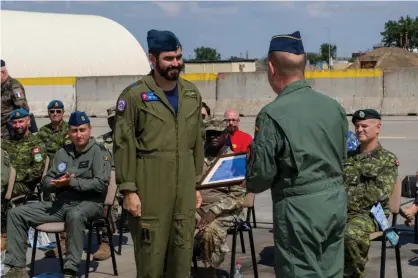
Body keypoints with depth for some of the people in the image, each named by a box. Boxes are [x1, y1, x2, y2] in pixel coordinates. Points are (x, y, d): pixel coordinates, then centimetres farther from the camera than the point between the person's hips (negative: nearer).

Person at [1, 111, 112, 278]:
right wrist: (57, 183, -4)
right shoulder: (62, 152, 20)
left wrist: (72, 182, -15)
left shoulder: (99, 152, 0)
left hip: (89, 202, -7)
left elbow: (101, 183, -13)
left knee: (74, 214, -43)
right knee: (16, 213, -4)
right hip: (61, 203, 7)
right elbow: (46, 181, 20)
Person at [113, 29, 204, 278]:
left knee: (184, 250, 11)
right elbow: (123, 146, -8)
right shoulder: (134, 95, -7)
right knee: (151, 253, 0)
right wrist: (128, 190, -11)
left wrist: (198, 183, 13)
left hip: (185, 188, 5)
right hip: (150, 189, -5)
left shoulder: (192, 93, 10)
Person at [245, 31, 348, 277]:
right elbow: (342, 156, 13)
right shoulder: (334, 106, 4)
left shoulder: (273, 114, -16)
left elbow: (261, 175, -13)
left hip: (300, 207, -7)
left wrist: (250, 184, 9)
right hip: (337, 199, 7)